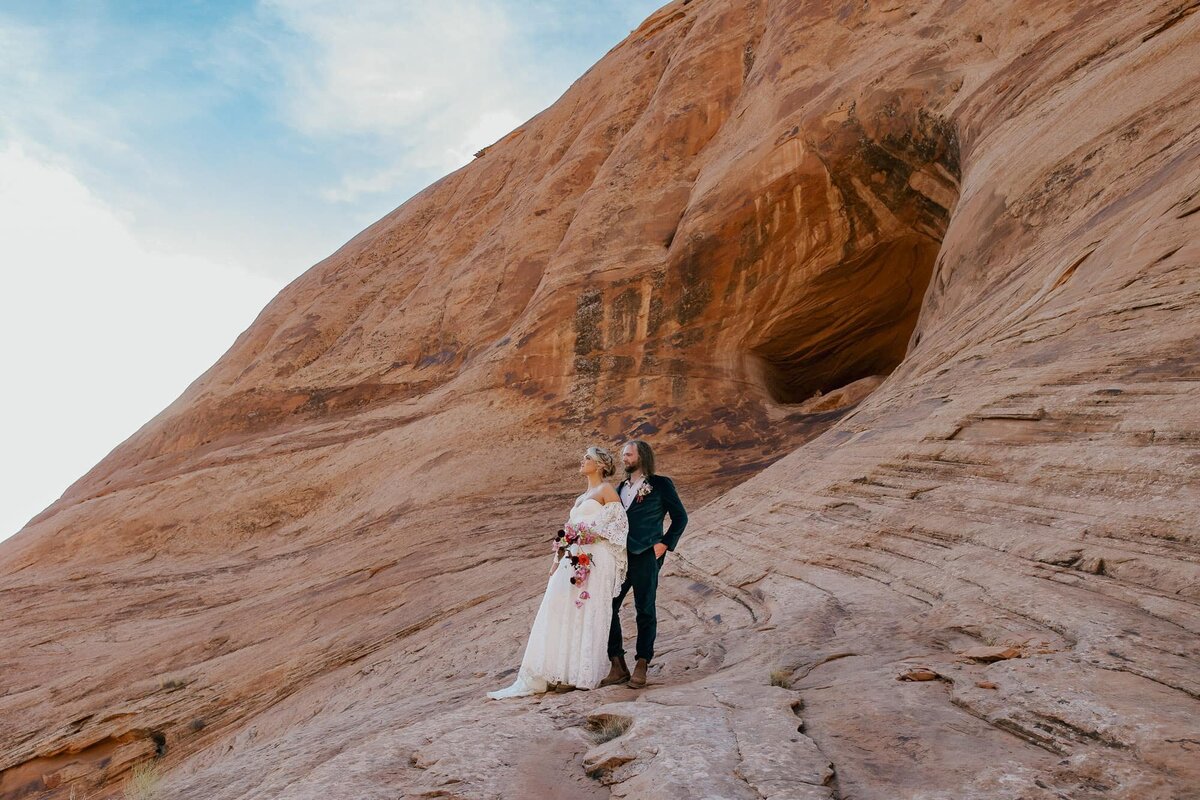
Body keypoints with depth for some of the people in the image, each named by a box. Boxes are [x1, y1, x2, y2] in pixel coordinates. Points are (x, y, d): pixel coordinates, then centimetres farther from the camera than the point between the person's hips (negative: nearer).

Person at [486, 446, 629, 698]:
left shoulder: (606, 490, 2)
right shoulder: (582, 497, 25)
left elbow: (620, 523, -6)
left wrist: (592, 534, -15)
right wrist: (557, 562, 15)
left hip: (595, 560, -8)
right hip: (573, 559, 8)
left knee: (584, 614, -8)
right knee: (560, 613, 1)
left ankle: (578, 676, -2)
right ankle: (560, 674, 3)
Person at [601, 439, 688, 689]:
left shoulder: (661, 484, 0)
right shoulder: (621, 487, 17)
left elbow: (680, 517, 2)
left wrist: (665, 544, -5)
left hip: (645, 556, -5)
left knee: (645, 610, 3)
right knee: (607, 606, 0)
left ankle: (641, 666, 14)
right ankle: (618, 666, 10)